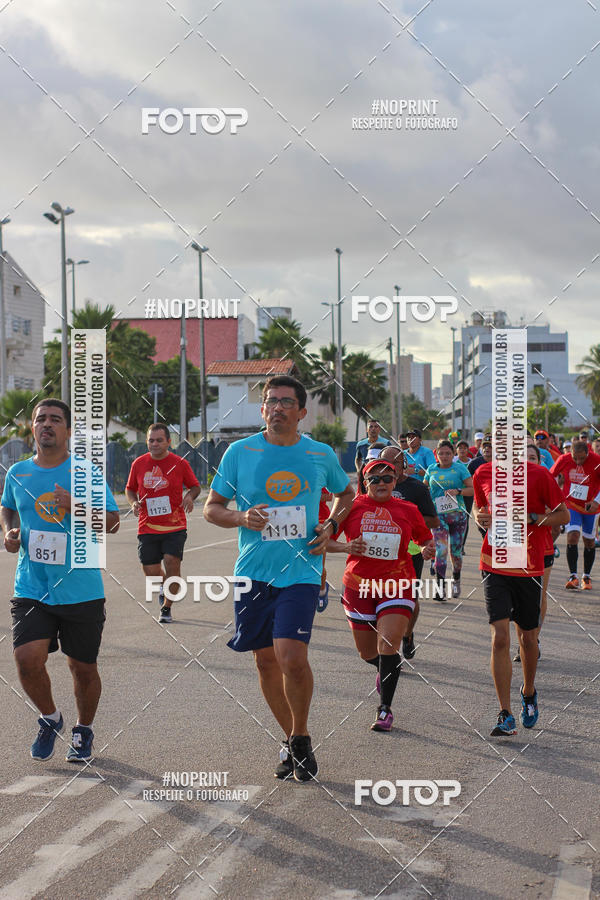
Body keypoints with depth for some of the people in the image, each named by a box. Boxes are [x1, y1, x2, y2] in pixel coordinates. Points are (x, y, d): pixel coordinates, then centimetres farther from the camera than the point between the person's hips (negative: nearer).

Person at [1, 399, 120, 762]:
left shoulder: (85, 472, -4)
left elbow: (113, 521, -3)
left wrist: (78, 507, -19)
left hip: (81, 591, -2)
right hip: (32, 589, 2)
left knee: (83, 667, 6)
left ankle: (84, 731, 32)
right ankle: (50, 718, 15)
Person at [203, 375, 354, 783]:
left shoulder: (321, 455, 3)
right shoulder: (240, 452, 0)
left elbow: (347, 494, 22)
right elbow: (212, 508, 6)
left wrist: (330, 526, 4)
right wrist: (241, 517, -14)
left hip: (301, 571, -2)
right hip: (253, 572, 2)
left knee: (292, 657, -16)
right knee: (267, 661, 8)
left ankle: (301, 739, 7)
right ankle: (291, 739, 29)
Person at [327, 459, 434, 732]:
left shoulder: (408, 510, 3)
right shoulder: (352, 506, -2)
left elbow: (426, 538, 16)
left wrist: (428, 550, -7)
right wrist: (346, 547, -18)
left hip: (397, 585, -1)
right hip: (359, 585, 1)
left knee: (388, 645, -17)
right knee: (367, 652, 11)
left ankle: (385, 709, -5)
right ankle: (384, 670, 49)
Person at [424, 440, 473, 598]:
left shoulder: (460, 468, 1)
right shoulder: (431, 470, 9)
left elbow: (473, 489, -6)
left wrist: (458, 491, -21)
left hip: (458, 515, -1)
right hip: (438, 515, 1)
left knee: (456, 551, 7)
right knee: (440, 550, -14)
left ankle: (456, 580, 34)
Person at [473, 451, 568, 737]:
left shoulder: (539, 475, -7)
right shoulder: (483, 474, 2)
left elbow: (564, 515, -1)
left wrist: (531, 518, -16)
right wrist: (480, 517, -4)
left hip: (529, 568, -1)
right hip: (494, 566, 1)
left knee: (528, 637, 13)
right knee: (500, 638, -11)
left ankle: (528, 692, 42)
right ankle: (505, 716, -7)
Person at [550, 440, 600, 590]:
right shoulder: (564, 460, -13)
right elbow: (551, 476, 4)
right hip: (570, 505, 0)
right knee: (572, 536, -17)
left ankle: (587, 577, 25)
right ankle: (573, 576, -15)